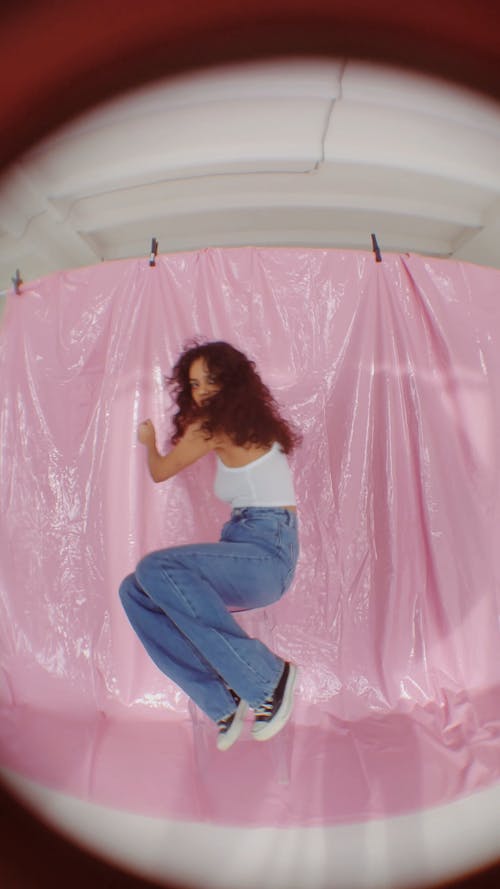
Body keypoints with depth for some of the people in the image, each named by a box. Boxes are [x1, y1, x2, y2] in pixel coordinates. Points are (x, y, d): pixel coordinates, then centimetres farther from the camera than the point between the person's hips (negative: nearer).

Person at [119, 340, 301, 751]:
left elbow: (160, 472, 3)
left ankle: (269, 676, -17)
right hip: (246, 548, 9)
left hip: (267, 552, -9)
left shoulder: (216, 426, -9)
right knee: (135, 592, -4)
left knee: (155, 570, -30)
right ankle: (223, 702, -3)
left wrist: (149, 440, 23)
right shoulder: (240, 424, 17)